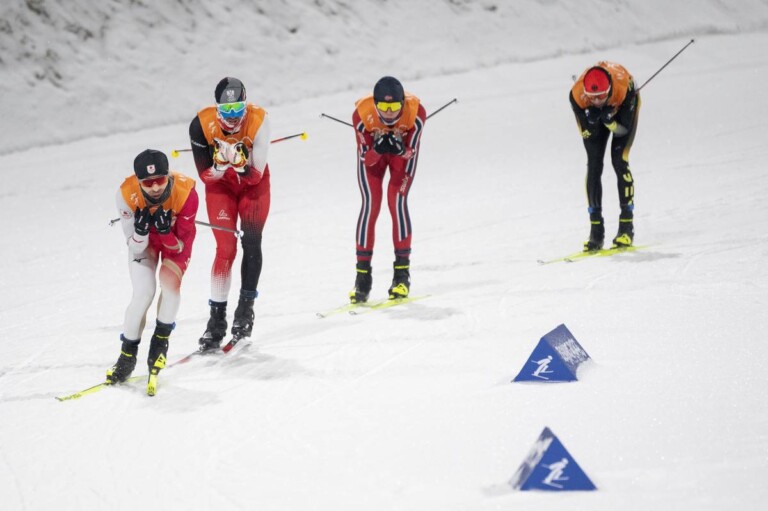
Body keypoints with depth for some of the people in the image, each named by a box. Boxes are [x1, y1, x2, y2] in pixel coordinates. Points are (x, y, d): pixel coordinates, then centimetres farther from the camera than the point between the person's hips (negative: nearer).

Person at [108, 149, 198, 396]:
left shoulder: (186, 192, -36)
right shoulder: (127, 194, -34)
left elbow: (180, 245, -26)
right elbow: (135, 247, -25)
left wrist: (166, 232, -46)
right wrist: (141, 230, -46)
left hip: (176, 238, 0)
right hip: (144, 240, 0)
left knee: (169, 279, -25)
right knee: (144, 292, -16)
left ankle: (160, 341, -4)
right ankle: (127, 356, 2)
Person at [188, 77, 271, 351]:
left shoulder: (259, 120, -29)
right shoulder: (201, 124, -27)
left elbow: (256, 175, -24)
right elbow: (205, 173, -20)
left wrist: (243, 167, -45)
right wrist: (223, 165, -40)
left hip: (254, 183, 0)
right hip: (220, 185, 0)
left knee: (251, 242, -14)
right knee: (226, 248, -10)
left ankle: (246, 307, 0)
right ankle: (217, 318, -3)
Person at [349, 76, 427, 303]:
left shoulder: (415, 111, -35)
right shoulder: (362, 113, -35)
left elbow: (411, 152, -25)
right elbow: (366, 158, -26)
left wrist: (400, 149, -47)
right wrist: (377, 149, -48)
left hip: (403, 149, 0)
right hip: (371, 150, 0)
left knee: (397, 199, -17)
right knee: (370, 203, -12)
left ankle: (402, 272, -9)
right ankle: (363, 275, -5)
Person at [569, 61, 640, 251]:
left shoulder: (624, 87, -41)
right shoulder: (577, 94, -36)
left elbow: (625, 129, -29)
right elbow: (588, 134, -24)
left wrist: (609, 120, -48)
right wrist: (591, 120, -45)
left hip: (623, 108, -2)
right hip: (594, 114, 2)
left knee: (619, 160, -17)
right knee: (593, 166, -9)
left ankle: (627, 227, -10)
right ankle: (596, 231, -4)